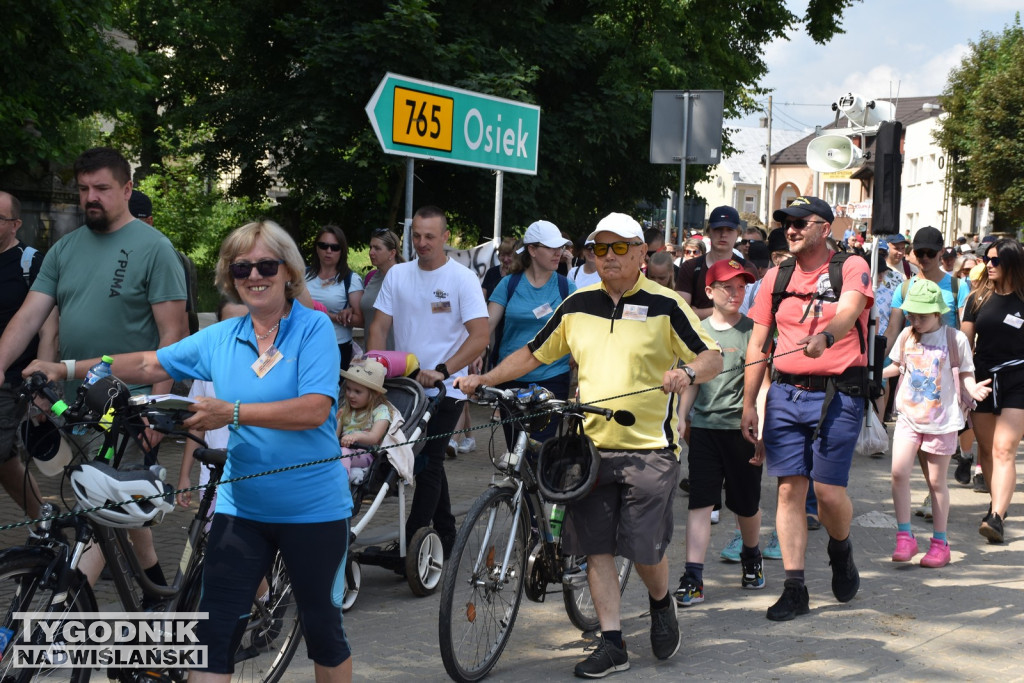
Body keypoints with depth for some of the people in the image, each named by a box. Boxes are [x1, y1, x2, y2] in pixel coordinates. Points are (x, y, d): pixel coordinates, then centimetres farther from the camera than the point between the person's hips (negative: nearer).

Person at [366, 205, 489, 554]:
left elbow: (479, 336, -15)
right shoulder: (397, 275, 6)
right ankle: (445, 538, 26)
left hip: (445, 390, -5)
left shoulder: (463, 279, -8)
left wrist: (441, 371, -23)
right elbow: (379, 326, 7)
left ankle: (409, 545, -9)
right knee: (428, 463, 14)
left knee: (428, 463, -9)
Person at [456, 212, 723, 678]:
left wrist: (688, 372, -25)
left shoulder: (664, 305, -2)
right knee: (597, 548, 3)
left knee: (645, 549, -3)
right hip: (591, 445, 4)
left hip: (649, 447, -4)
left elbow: (713, 359, -3)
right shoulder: (578, 305, 10)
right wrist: (483, 379, 8)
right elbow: (534, 354, 18)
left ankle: (661, 604, 29)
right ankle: (611, 645, 13)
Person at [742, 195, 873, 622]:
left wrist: (825, 336, -44)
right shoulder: (777, 277, 11)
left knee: (828, 490, -7)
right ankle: (794, 589, 4)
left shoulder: (851, 268, -1)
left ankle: (840, 550, 27)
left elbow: (848, 312, -22)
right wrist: (748, 404, 8)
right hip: (785, 393, 4)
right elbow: (758, 343, 13)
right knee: (790, 489, -1)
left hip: (838, 394, -4)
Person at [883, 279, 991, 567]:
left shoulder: (955, 339, -6)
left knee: (936, 481, 5)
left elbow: (965, 373, 0)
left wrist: (972, 388, -20)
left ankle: (940, 543, 19)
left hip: (942, 419, -3)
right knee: (899, 470, -15)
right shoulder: (906, 337, 6)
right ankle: (904, 536, -5)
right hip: (909, 416, 3)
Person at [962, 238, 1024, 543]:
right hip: (983, 379, 4)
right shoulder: (979, 298, 5)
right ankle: (998, 503, 26)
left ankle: (996, 517, -23)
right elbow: (965, 342, 8)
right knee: (986, 449, 11)